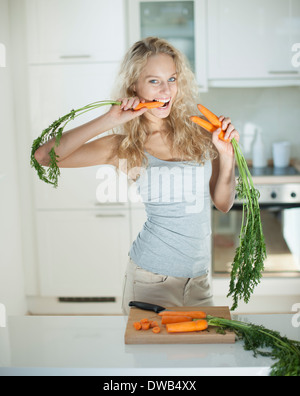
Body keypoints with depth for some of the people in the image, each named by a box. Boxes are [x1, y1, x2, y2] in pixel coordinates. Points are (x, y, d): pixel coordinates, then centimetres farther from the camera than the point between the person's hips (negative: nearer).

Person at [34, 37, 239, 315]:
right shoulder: (126, 147, -6)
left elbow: (223, 204, 7)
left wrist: (227, 155, -8)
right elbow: (44, 156, -16)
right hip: (151, 280, -3)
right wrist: (108, 121, -17)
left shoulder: (198, 133, 0)